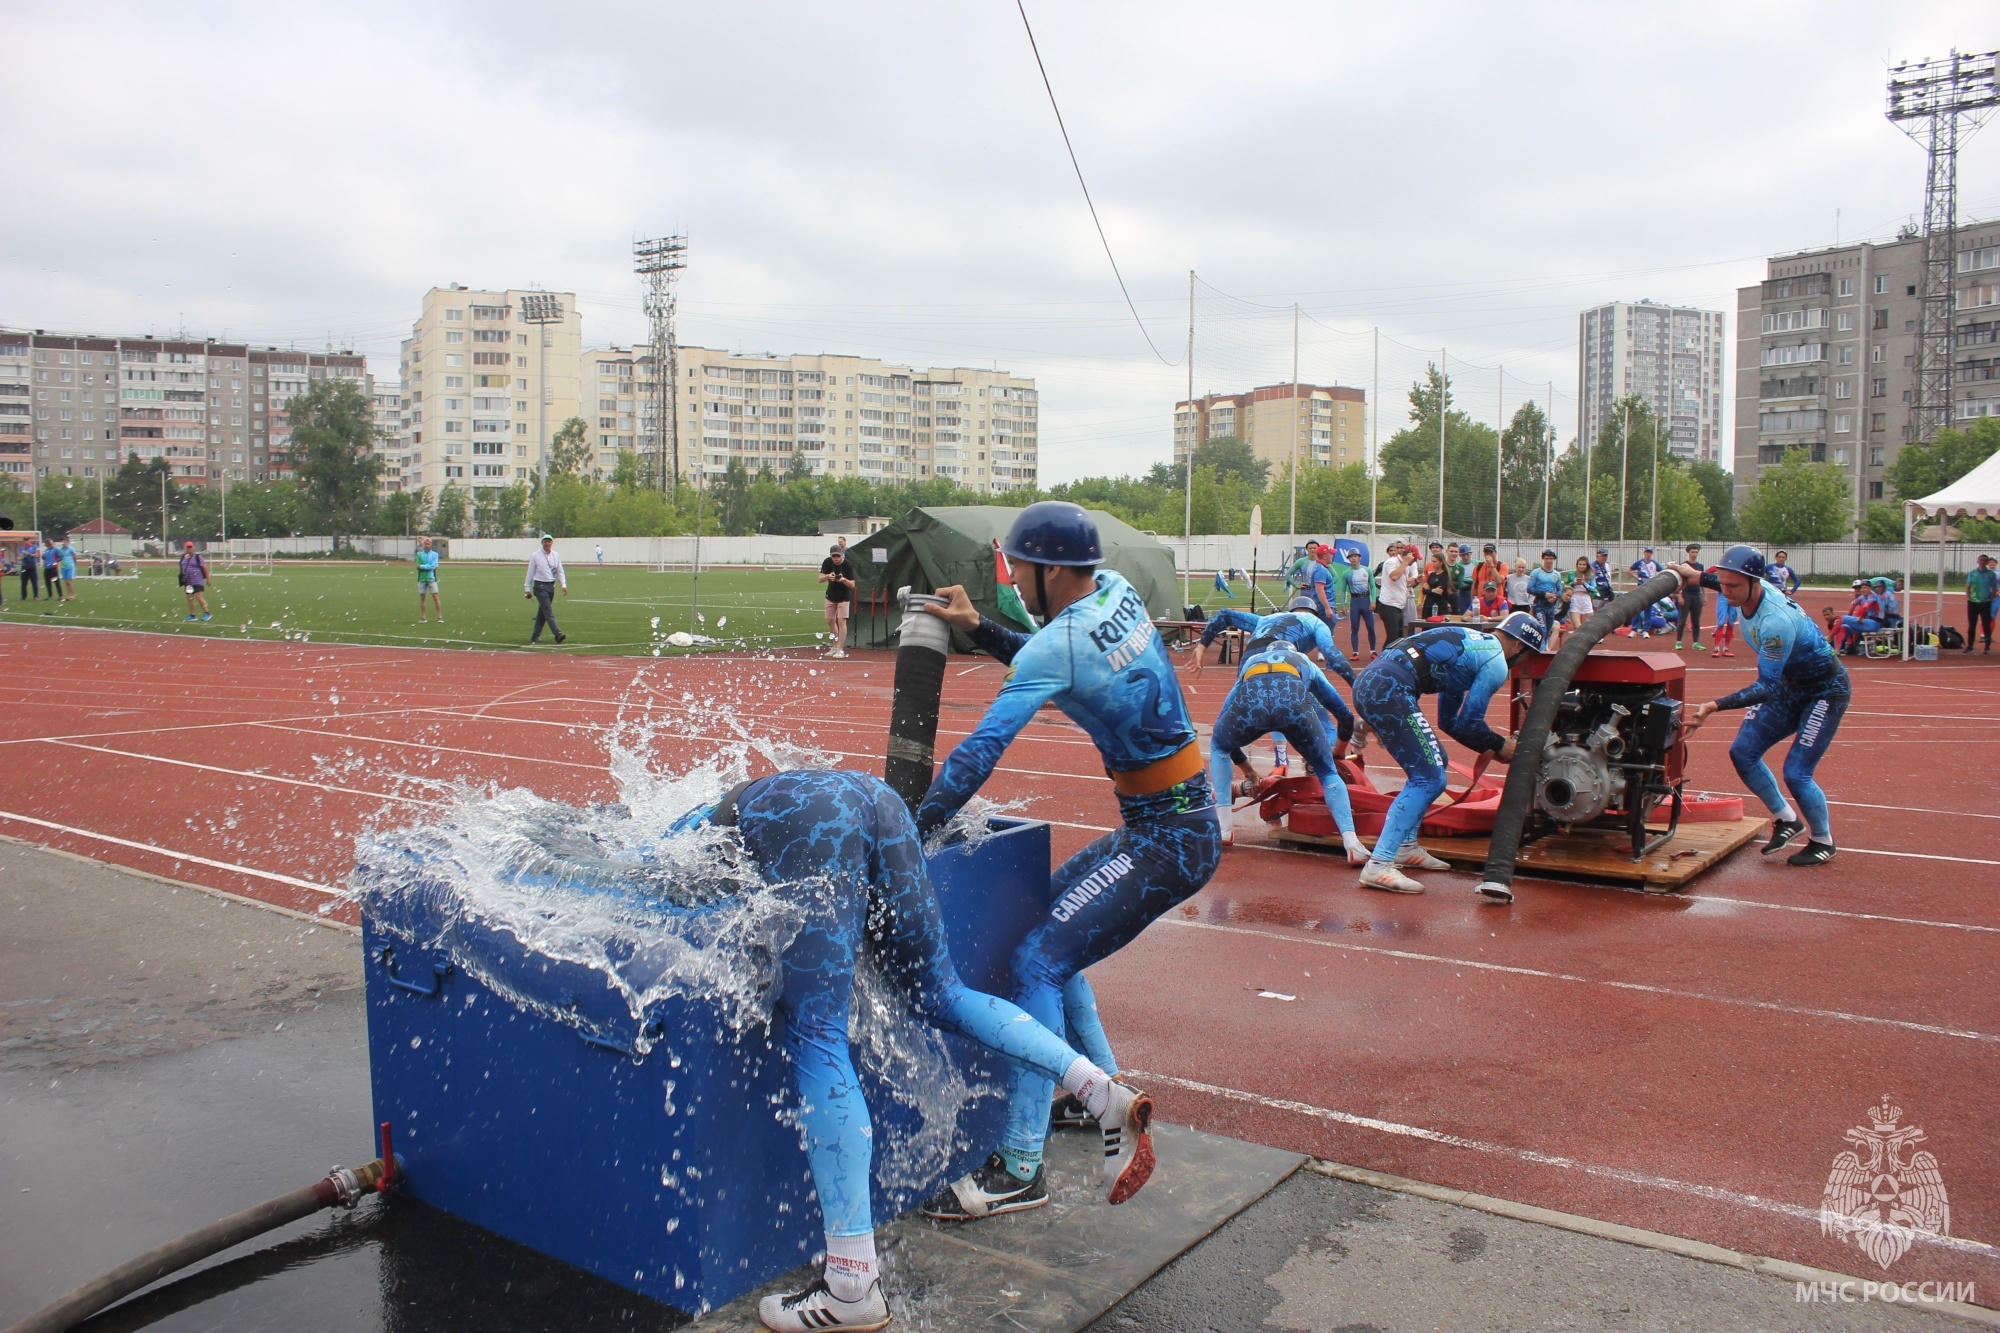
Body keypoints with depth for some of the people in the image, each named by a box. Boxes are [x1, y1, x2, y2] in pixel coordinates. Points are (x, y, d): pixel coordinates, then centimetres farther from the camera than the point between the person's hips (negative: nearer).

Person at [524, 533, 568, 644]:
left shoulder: (556, 556, 10)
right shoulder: (535, 556, -3)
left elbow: (560, 571, 9)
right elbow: (530, 572, 0)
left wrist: (564, 585, -4)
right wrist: (527, 588, 0)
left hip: (551, 586, 5)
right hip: (540, 586, -5)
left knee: (542, 612, 10)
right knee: (549, 612, -13)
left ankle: (535, 636, 18)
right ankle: (558, 634, -22)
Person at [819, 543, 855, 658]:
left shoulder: (847, 565, -22)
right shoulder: (827, 562, -13)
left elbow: (852, 584, -21)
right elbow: (820, 579, -17)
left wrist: (843, 579, -40)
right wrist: (828, 576, -39)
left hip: (844, 597, -5)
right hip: (831, 595, 5)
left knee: (841, 621, -12)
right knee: (830, 621, 11)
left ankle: (840, 649, -13)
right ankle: (835, 647, 25)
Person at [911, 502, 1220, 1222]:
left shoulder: (1059, 643, -21)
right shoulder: (1116, 591, 4)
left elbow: (981, 749, -23)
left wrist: (913, 830, -18)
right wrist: (979, 630, 9)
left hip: (1167, 840, -10)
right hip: (1177, 819, 10)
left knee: (1037, 962, -14)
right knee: (1043, 916, 18)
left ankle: (1019, 1169, -10)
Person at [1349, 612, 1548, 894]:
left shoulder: (1471, 641, 28)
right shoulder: (1496, 664, 0)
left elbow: (1449, 720, 31)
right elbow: (1468, 722, 1)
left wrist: (1487, 748, 31)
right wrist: (1499, 746, 18)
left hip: (1368, 683, 10)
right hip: (1387, 691, -10)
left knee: (1433, 761, 22)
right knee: (1429, 779, -8)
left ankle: (1404, 847, 25)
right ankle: (1378, 865, -16)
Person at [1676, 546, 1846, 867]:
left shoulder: (1775, 621, -38)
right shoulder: (1751, 589, -14)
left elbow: (1766, 687, -34)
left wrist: (1715, 706, -42)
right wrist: (1696, 576, 14)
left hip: (1826, 691, -8)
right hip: (1788, 684, 8)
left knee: (1796, 773, -10)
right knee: (1742, 752, 1)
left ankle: (1823, 842, 15)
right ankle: (1786, 821, 20)